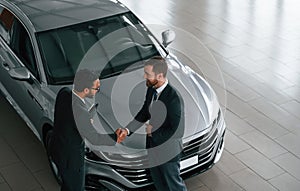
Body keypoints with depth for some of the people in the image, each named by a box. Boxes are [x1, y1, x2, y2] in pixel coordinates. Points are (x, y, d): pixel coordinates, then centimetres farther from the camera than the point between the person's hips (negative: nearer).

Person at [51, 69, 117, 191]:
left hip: (58, 150, 7)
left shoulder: (64, 92, -14)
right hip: (71, 158, -7)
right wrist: (117, 137, -13)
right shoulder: (80, 113, -37)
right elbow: (95, 139, -24)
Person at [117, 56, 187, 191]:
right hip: (153, 145, 7)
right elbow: (144, 113, 6)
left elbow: (177, 131, -29)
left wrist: (153, 131, -19)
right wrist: (127, 130, -7)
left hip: (168, 151, -7)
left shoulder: (174, 98, -32)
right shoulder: (151, 90, -8)